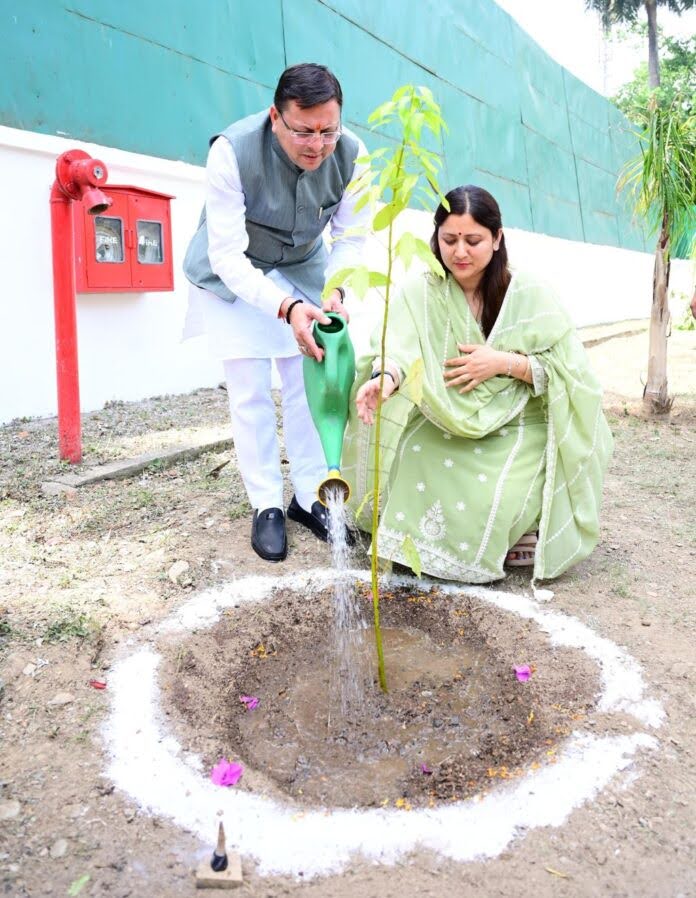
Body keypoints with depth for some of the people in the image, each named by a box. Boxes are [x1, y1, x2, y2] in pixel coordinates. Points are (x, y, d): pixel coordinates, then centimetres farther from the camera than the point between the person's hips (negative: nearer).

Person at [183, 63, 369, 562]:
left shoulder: (351, 155, -22)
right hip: (233, 272, -3)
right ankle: (267, 506, 5)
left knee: (307, 384, 1)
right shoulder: (232, 151, -33)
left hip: (304, 267, 3)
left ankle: (309, 497, 13)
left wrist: (335, 289, -29)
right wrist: (286, 308, -47)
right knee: (250, 392, -6)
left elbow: (350, 238, -9)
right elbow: (228, 258, -33)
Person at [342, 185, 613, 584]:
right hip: (445, 429, 3)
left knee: (488, 498, -27)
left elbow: (568, 372, -8)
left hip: (518, 431, -2)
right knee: (411, 474, -23)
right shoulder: (420, 292, -6)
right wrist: (384, 379, -45)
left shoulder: (530, 293, -9)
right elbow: (400, 351, -22)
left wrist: (505, 362, -23)